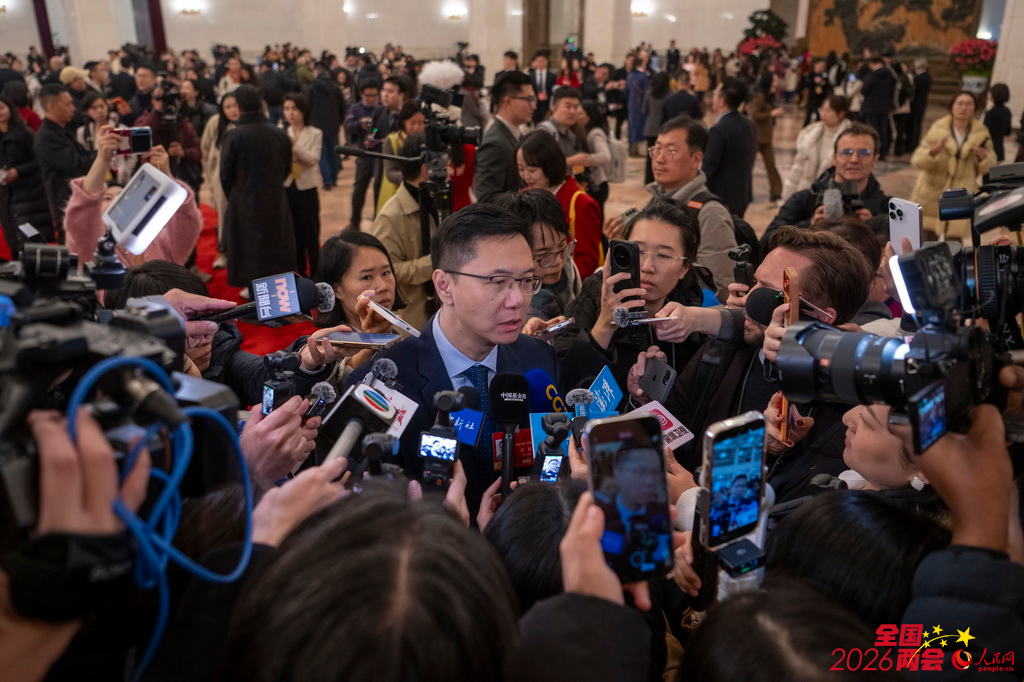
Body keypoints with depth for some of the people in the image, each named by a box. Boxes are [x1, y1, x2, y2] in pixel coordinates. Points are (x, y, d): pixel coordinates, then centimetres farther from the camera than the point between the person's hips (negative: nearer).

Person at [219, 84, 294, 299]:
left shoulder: (234, 136, -16)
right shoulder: (279, 134, -8)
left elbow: (226, 173, -9)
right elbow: (287, 168, 4)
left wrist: (232, 197, 10)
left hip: (245, 200, -3)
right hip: (275, 198, 3)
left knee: (249, 240, 10)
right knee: (276, 238, 16)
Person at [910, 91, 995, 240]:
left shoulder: (981, 133, 0)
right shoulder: (937, 129, -6)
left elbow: (988, 168, 5)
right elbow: (917, 161, -10)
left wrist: (983, 157, -17)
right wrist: (932, 152, -30)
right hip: (932, 193, 0)